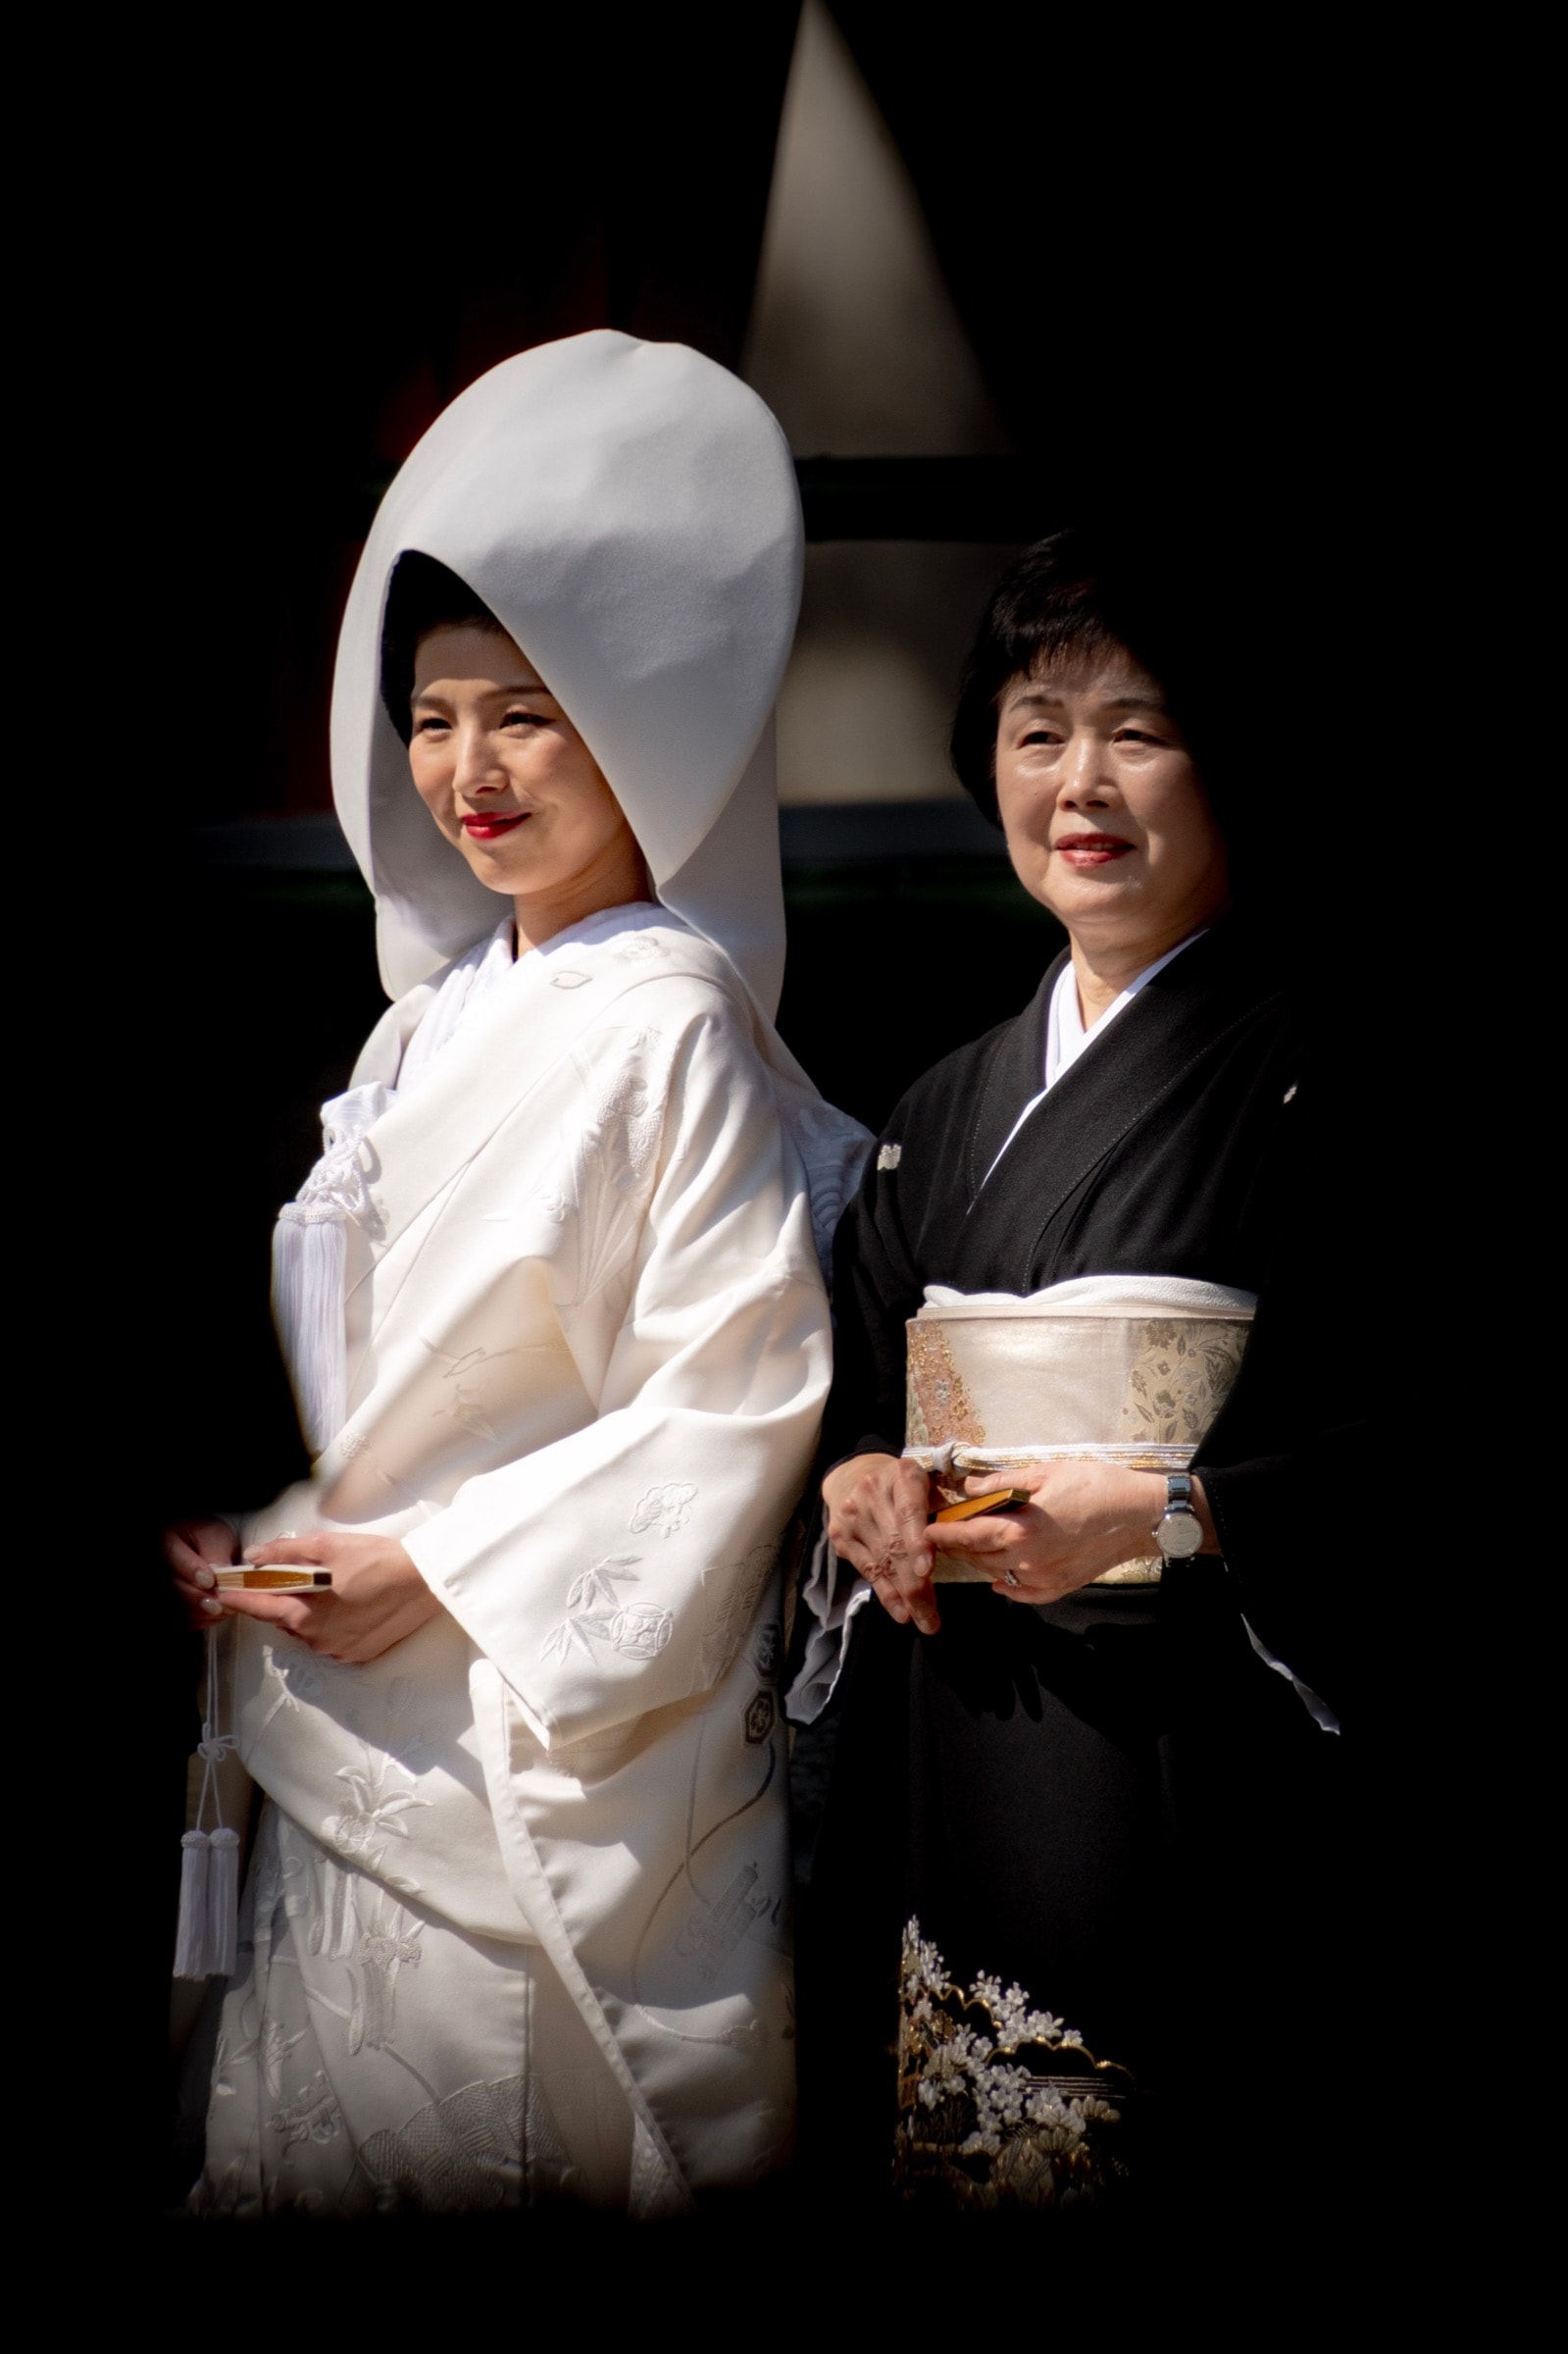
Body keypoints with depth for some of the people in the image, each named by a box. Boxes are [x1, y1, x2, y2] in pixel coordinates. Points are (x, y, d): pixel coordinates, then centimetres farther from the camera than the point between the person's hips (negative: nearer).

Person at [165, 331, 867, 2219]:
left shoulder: (673, 1026, -14)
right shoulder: (435, 1017, 10)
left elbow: (740, 1398, -18)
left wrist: (443, 1566, -16)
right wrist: (231, 1511, 2)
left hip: (553, 1744, -7)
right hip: (344, 1719, 8)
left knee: (493, 2147, 1)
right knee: (323, 2142, 15)